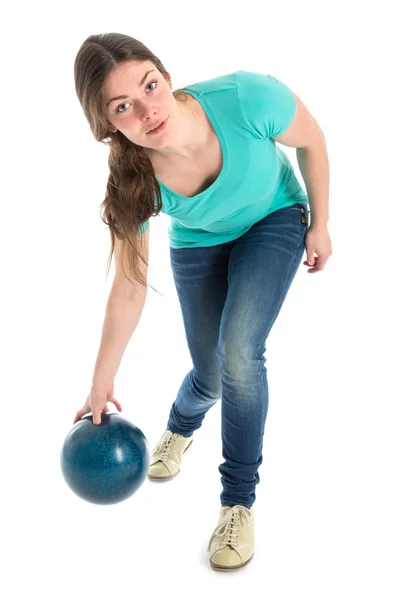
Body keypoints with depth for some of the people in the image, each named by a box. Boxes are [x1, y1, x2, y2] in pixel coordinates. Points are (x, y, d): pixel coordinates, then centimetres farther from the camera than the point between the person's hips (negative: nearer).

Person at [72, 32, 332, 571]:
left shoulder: (246, 98, -38)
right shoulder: (133, 184, -30)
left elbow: (312, 139, -16)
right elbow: (129, 289, -18)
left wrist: (320, 222, -7)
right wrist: (101, 386, -12)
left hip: (274, 220, -1)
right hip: (198, 244, 1)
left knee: (239, 349, -22)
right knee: (211, 378, 6)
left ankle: (239, 501, -2)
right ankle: (179, 429, 46)